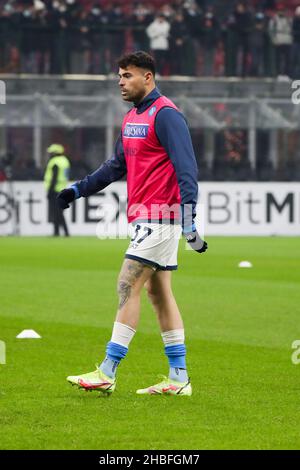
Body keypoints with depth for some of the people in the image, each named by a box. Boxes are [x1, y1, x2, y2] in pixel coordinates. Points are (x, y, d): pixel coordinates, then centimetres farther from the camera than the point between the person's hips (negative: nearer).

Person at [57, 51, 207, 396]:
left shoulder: (165, 115, -13)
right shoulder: (132, 118, 16)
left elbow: (185, 167, -20)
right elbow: (118, 165, 27)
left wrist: (188, 215, -28)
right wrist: (79, 189, 25)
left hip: (160, 217, -10)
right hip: (144, 217, 10)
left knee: (128, 286, -11)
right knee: (158, 292, 9)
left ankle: (107, 373, -11)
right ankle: (179, 378, 11)